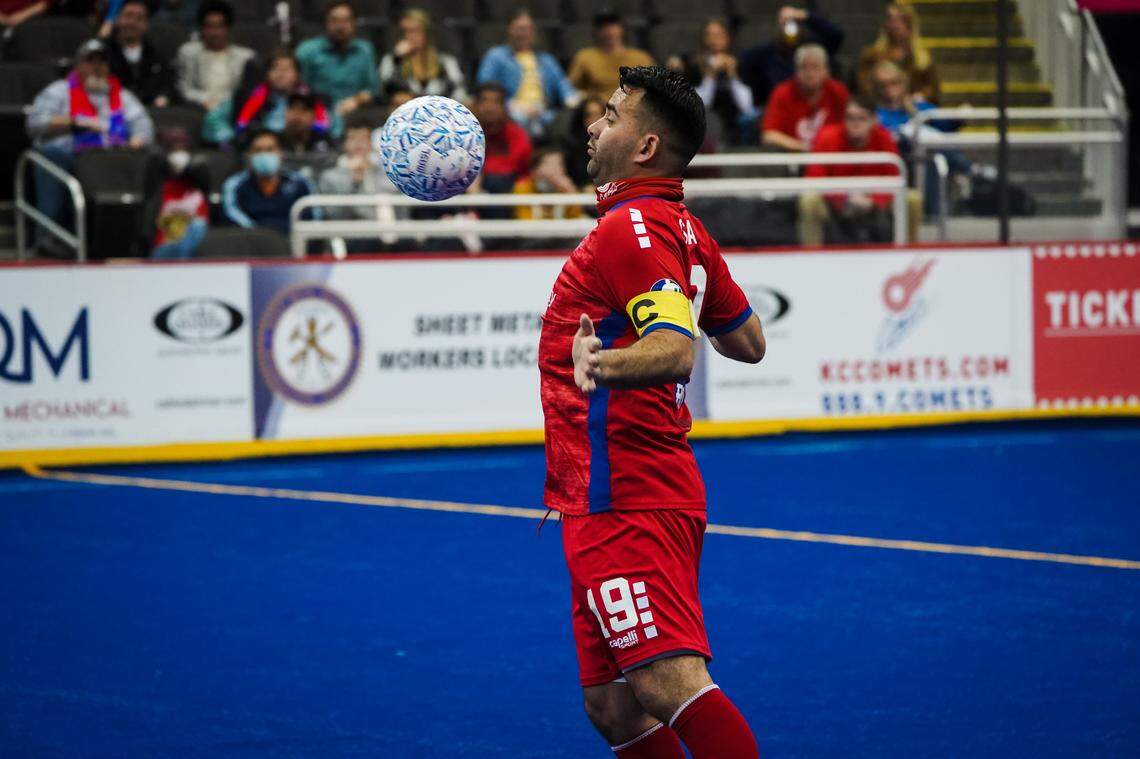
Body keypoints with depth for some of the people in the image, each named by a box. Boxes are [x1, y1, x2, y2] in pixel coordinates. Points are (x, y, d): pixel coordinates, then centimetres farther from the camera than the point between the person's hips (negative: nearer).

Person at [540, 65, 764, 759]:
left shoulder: (631, 228, -12)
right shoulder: (683, 229, 15)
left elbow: (676, 351, -26)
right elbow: (748, 343, 24)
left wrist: (604, 364, -44)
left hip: (623, 503, -10)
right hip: (622, 500, 10)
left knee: (669, 683, -22)